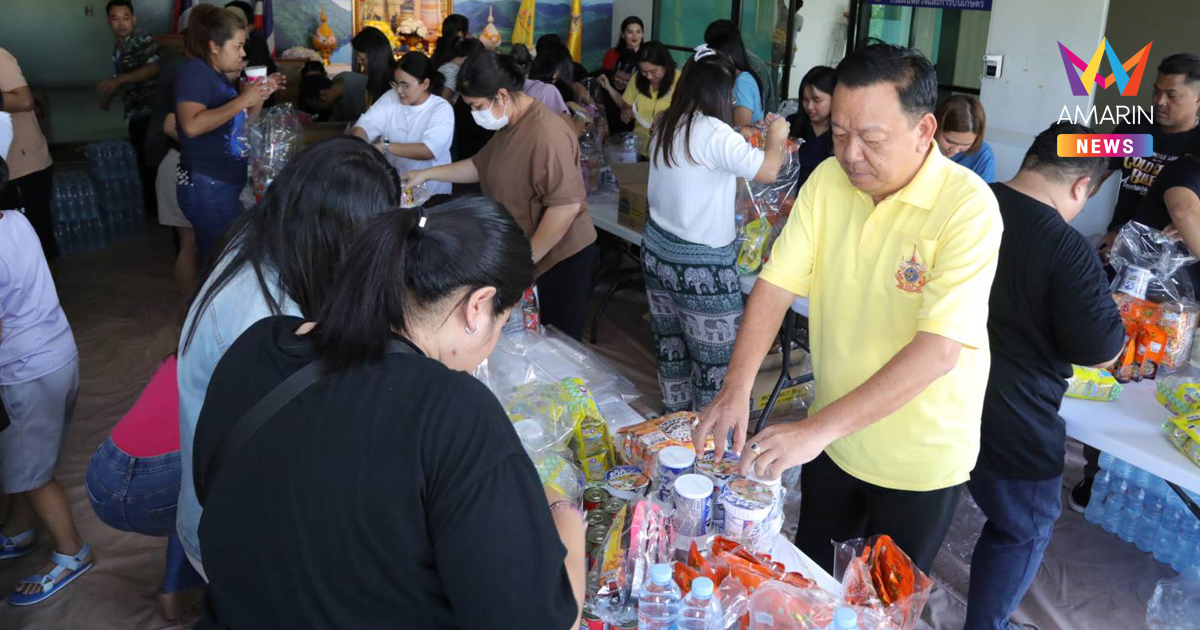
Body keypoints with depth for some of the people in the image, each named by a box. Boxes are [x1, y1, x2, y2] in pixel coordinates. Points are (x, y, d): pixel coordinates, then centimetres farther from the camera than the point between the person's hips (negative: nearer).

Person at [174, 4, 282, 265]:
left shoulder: (218, 77, 16)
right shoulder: (194, 72, -12)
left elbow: (240, 127, 21)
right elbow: (192, 125, -27)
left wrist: (261, 96, 7)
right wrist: (242, 100, -22)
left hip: (226, 185, 9)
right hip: (207, 186, -9)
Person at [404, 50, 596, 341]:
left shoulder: (546, 135, -26)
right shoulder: (510, 126, 8)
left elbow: (566, 205, -30)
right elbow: (481, 165, 22)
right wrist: (427, 174, 18)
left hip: (559, 257, -9)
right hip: (526, 253, 10)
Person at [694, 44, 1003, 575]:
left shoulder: (967, 206, -24)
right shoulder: (827, 180, -9)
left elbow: (938, 350, -31)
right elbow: (776, 284, -10)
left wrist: (818, 427, -37)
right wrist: (737, 386, -24)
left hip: (919, 458, -4)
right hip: (831, 436, 4)